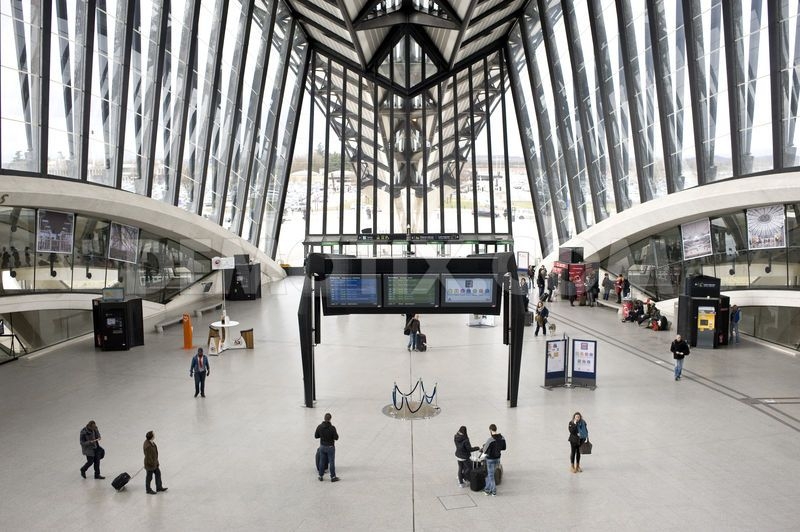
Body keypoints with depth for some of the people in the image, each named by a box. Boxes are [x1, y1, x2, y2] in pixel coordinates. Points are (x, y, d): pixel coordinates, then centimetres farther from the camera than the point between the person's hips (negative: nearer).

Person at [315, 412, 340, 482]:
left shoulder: (319, 427, -9)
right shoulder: (332, 428, -21)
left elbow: (316, 436, 1)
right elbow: (336, 438, -16)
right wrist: (336, 434, 4)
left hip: (322, 447, 4)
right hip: (330, 447, -4)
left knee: (322, 461, 16)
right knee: (331, 462, 8)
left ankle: (321, 476, 26)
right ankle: (333, 477, 17)